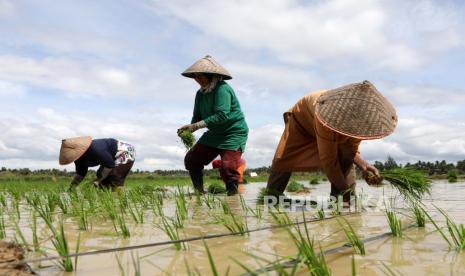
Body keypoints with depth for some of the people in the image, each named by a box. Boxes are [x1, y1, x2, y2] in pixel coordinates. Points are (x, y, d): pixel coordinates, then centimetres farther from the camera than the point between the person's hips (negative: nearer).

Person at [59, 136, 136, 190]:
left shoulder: (95, 149, -36)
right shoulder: (80, 158, -5)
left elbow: (110, 164, -31)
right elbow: (80, 174, 9)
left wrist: (98, 180, -25)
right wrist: (71, 188, 3)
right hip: (114, 157, 10)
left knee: (114, 181, -21)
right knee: (103, 179, 7)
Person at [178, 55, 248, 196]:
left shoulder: (222, 89, -22)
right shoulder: (201, 93, 3)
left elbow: (222, 115, -31)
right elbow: (197, 116, 6)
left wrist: (198, 125, -31)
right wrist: (190, 127, -16)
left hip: (234, 133, -8)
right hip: (215, 133, 8)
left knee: (228, 167, -18)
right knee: (191, 159, 5)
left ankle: (233, 195, 7)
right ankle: (199, 192, 21)